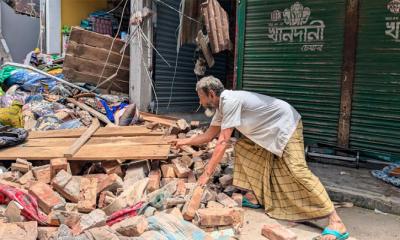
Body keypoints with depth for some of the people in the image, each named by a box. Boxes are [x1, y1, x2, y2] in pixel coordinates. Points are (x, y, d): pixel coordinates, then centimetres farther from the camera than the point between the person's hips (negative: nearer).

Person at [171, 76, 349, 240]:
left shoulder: (230, 101, -25)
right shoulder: (221, 106, 5)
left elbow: (222, 142, -27)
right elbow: (208, 135, 18)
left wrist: (207, 173, -23)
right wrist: (184, 142, 21)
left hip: (286, 124, -10)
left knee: (297, 170, -19)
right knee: (242, 146, 8)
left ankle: (335, 222, -18)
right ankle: (254, 196, 14)